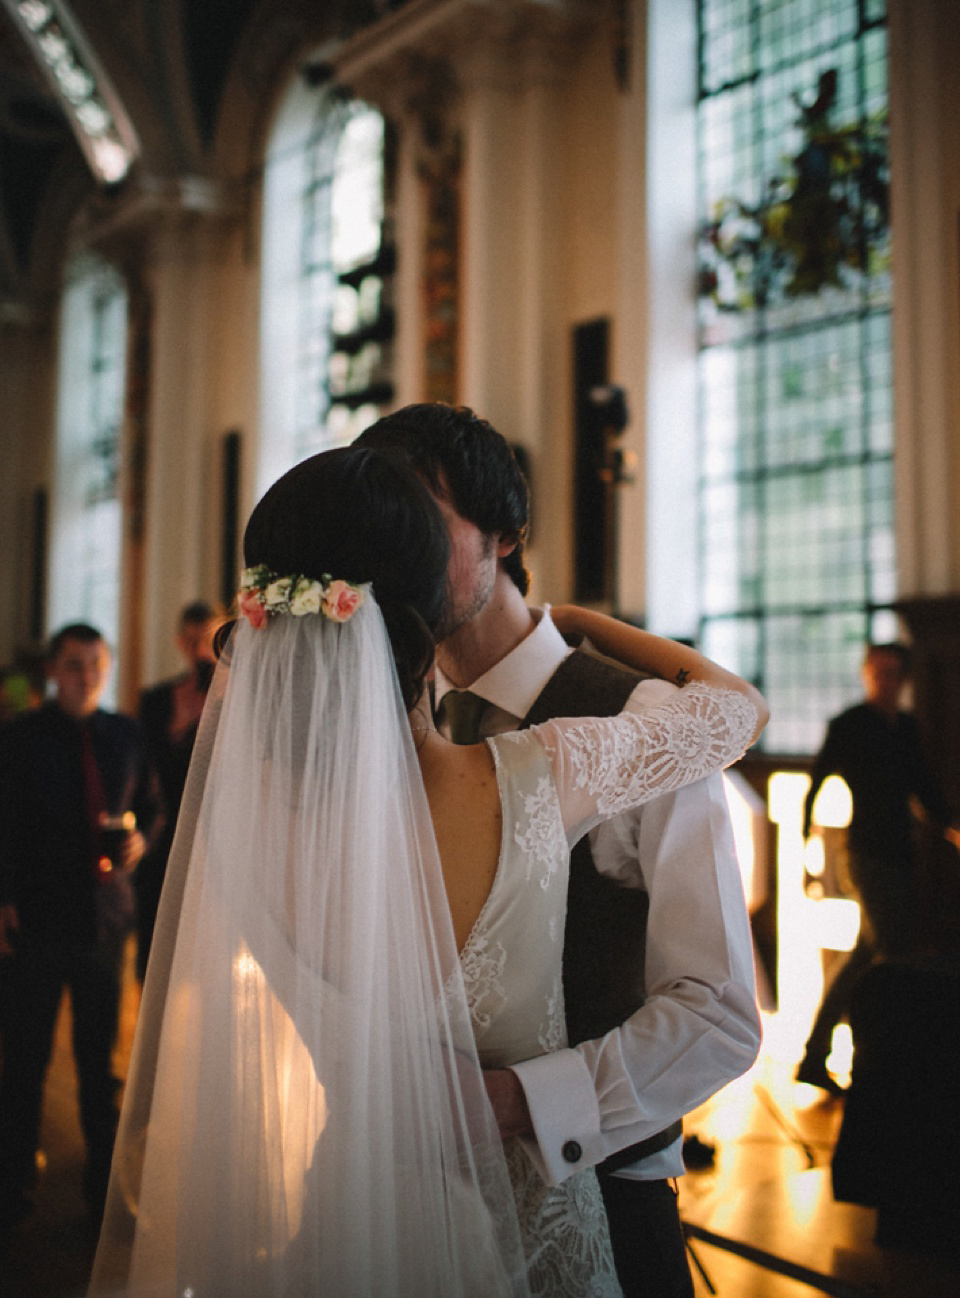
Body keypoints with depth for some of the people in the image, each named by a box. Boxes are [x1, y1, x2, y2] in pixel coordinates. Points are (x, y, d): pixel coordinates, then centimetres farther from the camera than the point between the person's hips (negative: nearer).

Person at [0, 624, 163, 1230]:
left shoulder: (125, 734, 7)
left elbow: (151, 805, 17)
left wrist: (141, 839, -4)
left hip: (105, 913, 3)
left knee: (100, 1056, 11)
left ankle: (105, 1181, 23)